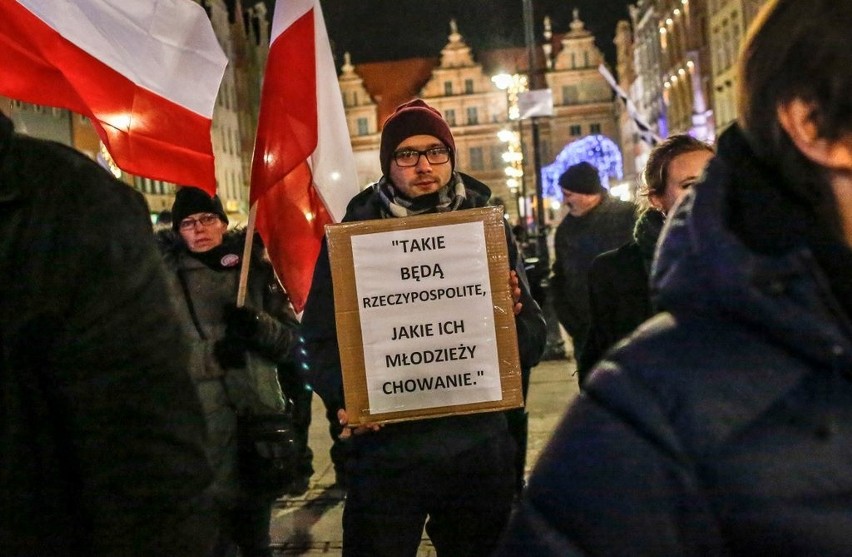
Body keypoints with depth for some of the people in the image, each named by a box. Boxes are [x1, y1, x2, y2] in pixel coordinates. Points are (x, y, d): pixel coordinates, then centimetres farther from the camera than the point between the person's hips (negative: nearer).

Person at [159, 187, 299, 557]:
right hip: (202, 427, -3)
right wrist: (211, 354, -20)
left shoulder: (255, 268, 9)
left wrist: (259, 326, -14)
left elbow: (291, 340, 5)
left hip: (259, 420, 3)